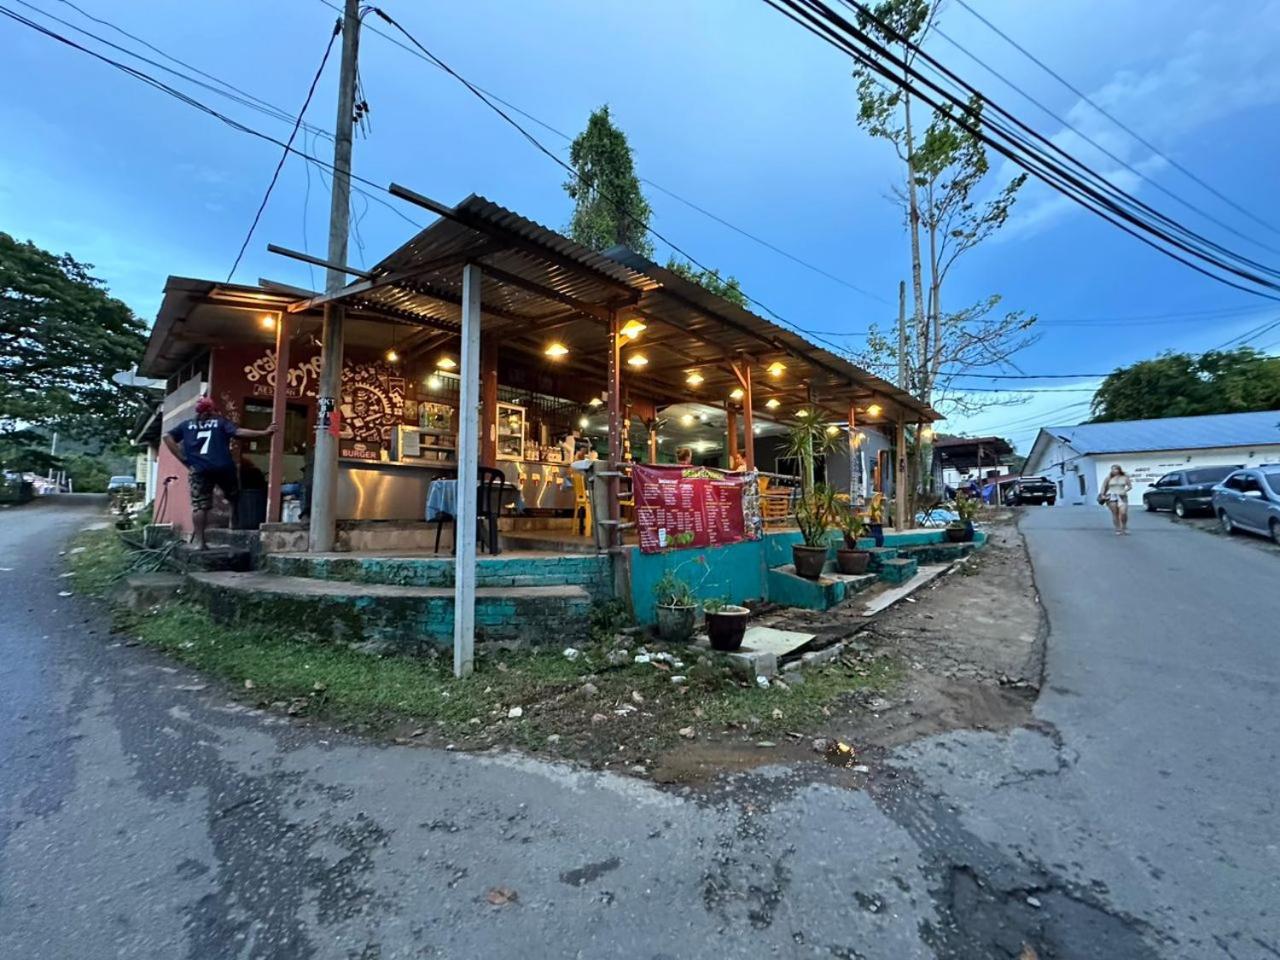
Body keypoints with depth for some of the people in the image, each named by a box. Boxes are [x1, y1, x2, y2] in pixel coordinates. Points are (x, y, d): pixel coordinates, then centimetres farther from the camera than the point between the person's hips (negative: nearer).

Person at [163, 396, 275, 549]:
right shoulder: (221, 422, 10)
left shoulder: (187, 424, 17)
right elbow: (238, 432, -6)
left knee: (199, 506, 2)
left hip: (199, 469, 2)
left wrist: (184, 459, 7)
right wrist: (264, 433, -11)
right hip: (222, 467, -2)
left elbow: (167, 437, 9)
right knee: (234, 498, 17)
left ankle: (199, 541, -1)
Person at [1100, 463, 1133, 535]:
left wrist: (1124, 491, -8)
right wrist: (1102, 495, -4)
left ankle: (1124, 527, 10)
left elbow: (1130, 486, 10)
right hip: (1111, 496, 0)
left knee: (1123, 513, -15)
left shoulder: (1125, 477, 6)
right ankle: (1118, 530, 5)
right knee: (1115, 514, -1)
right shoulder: (1109, 478, 4)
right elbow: (1103, 486, 7)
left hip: (1122, 497, 0)